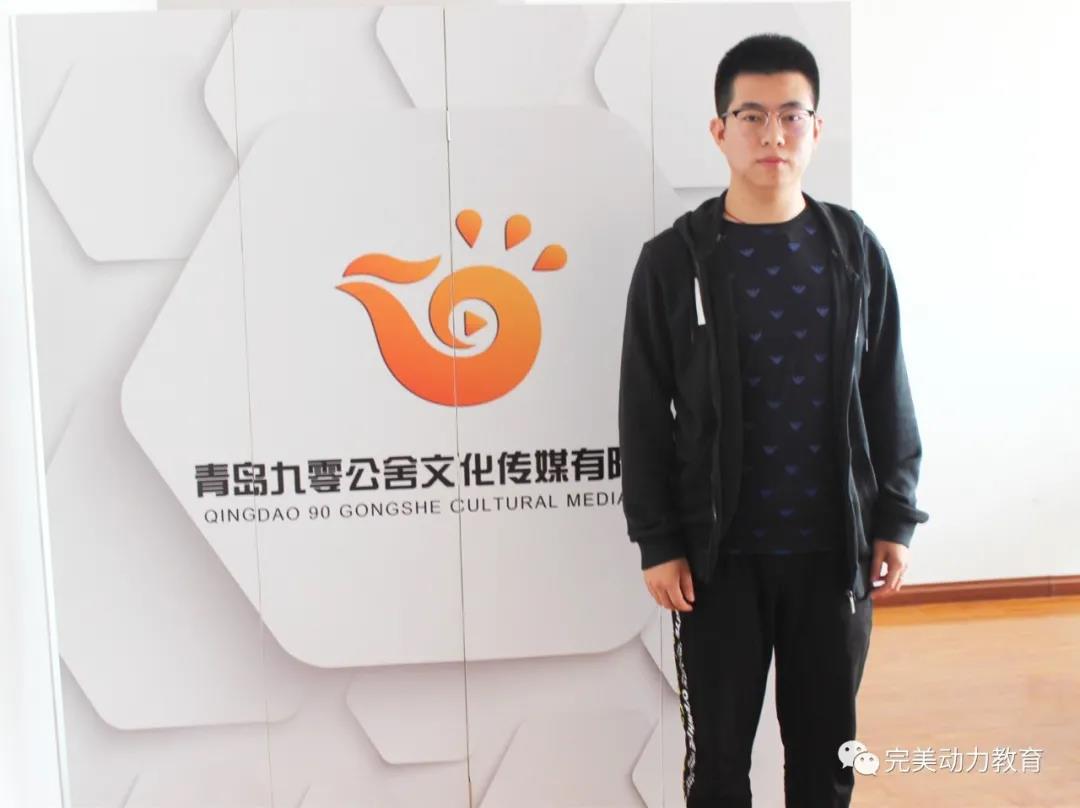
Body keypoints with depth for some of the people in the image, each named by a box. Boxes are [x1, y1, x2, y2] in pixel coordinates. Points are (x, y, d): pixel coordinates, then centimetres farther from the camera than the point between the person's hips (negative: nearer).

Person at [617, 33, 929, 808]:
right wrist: (658, 541, -6)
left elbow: (888, 397, 6)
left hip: (835, 547, 2)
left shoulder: (856, 250, 3)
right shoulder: (675, 260, -4)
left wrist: (894, 519, 3)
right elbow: (645, 415, -3)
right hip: (719, 552, -2)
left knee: (826, 746, 15)